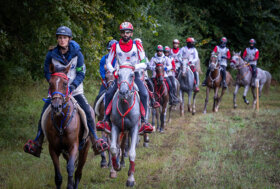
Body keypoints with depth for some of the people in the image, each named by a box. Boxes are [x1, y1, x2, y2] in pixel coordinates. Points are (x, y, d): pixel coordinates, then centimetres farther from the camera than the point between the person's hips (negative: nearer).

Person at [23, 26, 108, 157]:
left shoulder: (77, 53, -7)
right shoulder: (51, 54, -5)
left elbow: (81, 74, -6)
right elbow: (47, 72, 5)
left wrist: (72, 86, -20)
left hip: (75, 90, -1)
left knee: (88, 113, -13)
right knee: (44, 114, -9)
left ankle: (95, 141, -1)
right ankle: (37, 143, 2)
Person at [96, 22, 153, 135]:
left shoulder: (137, 45, -1)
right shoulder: (115, 46, 1)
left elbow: (144, 63, -3)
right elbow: (108, 63, 6)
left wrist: (135, 67, -23)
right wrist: (113, 71, -14)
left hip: (134, 75, -1)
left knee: (144, 94, -24)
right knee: (108, 94, -20)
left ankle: (143, 121, -18)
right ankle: (106, 120, -11)